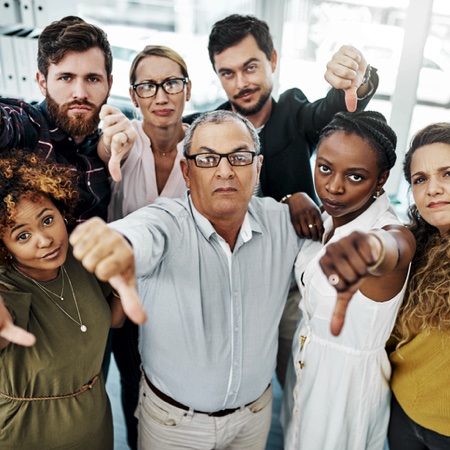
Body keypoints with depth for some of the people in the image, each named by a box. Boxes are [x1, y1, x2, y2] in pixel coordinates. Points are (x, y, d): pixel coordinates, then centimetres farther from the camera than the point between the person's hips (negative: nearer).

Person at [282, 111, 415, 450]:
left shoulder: (393, 232, -29)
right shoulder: (329, 218, -8)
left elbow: (395, 249, -53)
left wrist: (372, 246, -78)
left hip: (349, 378, -6)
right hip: (306, 362, 6)